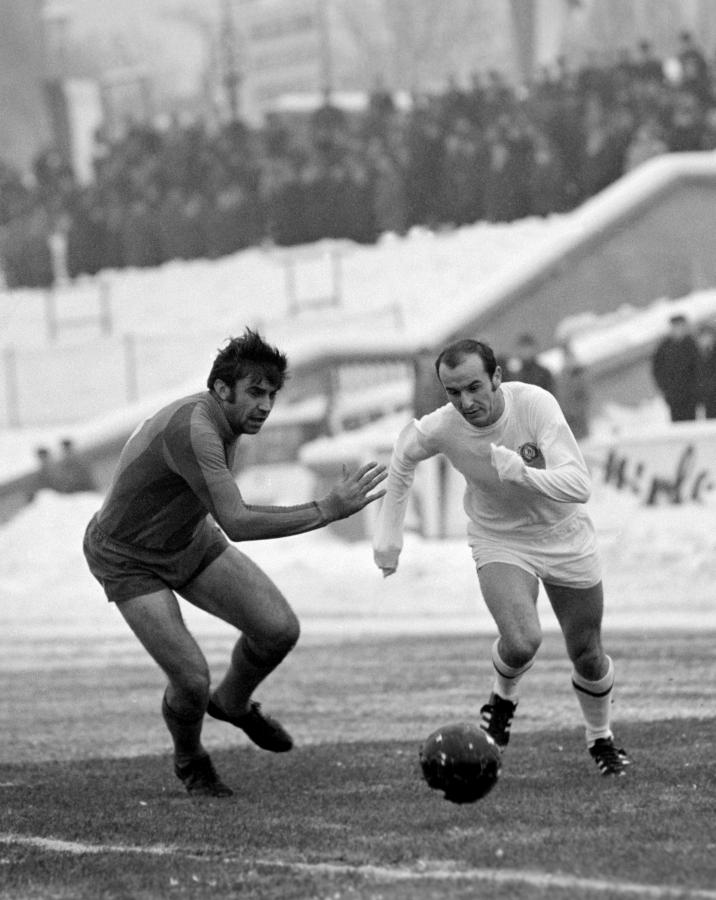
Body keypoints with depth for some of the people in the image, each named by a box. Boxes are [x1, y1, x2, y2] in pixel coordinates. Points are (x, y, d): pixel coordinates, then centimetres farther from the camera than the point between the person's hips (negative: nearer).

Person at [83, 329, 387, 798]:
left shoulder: (223, 421, -8)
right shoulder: (194, 430, -37)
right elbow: (236, 523, -45)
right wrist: (326, 510, -45)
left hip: (189, 540, 8)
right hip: (128, 560, -8)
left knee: (280, 628, -7)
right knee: (192, 680, -17)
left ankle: (233, 703, 24)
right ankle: (190, 760, 18)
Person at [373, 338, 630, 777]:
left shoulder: (535, 404, -31)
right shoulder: (441, 428, -23)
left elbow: (578, 486, -36)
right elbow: (405, 453, 3)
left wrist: (517, 470, -49)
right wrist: (389, 532, 3)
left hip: (564, 537, 0)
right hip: (499, 541, 0)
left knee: (588, 658, 9)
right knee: (521, 642, -25)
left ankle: (601, 739, 39)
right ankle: (504, 695, 10)